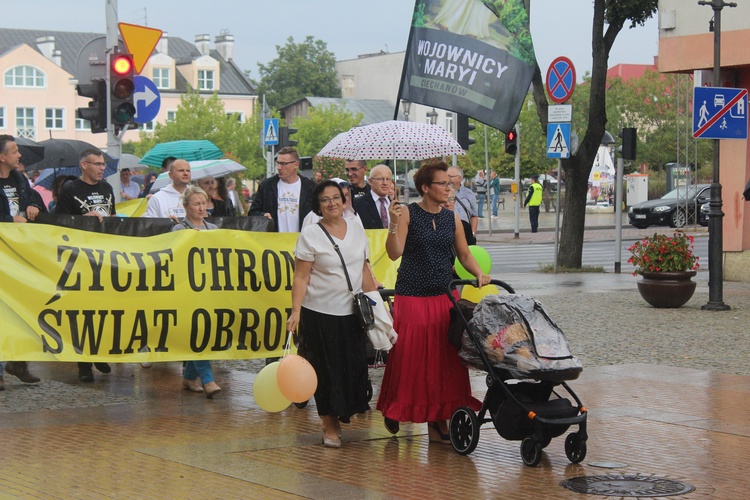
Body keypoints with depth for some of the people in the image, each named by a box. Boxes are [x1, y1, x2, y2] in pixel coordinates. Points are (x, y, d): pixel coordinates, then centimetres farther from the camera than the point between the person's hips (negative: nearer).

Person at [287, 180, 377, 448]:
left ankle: (341, 413, 23)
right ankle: (330, 426, 11)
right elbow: (301, 277, -8)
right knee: (327, 370, 0)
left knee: (354, 367, 4)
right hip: (320, 313, -4)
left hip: (353, 312, 4)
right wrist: (295, 311, -17)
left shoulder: (356, 229, 8)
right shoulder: (310, 235, -6)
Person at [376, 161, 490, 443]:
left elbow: (464, 255, 15)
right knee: (409, 357, -2)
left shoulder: (452, 219, 9)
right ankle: (396, 410, 20)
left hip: (444, 297, 4)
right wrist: (394, 224, -25)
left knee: (445, 359, 1)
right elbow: (394, 253, -12)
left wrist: (479, 274, -2)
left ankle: (438, 419, 9)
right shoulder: (408, 214, -4)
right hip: (411, 298, -4)